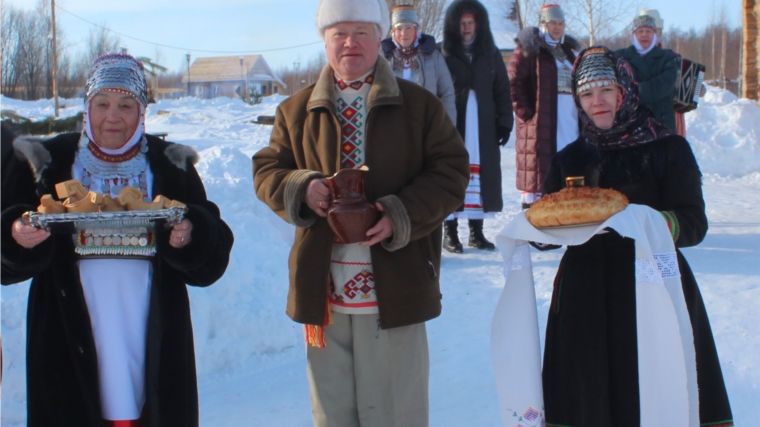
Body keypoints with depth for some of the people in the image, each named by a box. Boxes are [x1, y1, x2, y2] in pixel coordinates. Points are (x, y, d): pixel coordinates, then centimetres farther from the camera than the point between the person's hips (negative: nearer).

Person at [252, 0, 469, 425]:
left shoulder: (420, 104, 2)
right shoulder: (297, 110, 9)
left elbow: (451, 172, -1)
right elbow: (266, 171, 12)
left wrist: (402, 214, -17)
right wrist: (300, 189, -11)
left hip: (394, 289, -2)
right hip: (322, 289, 2)